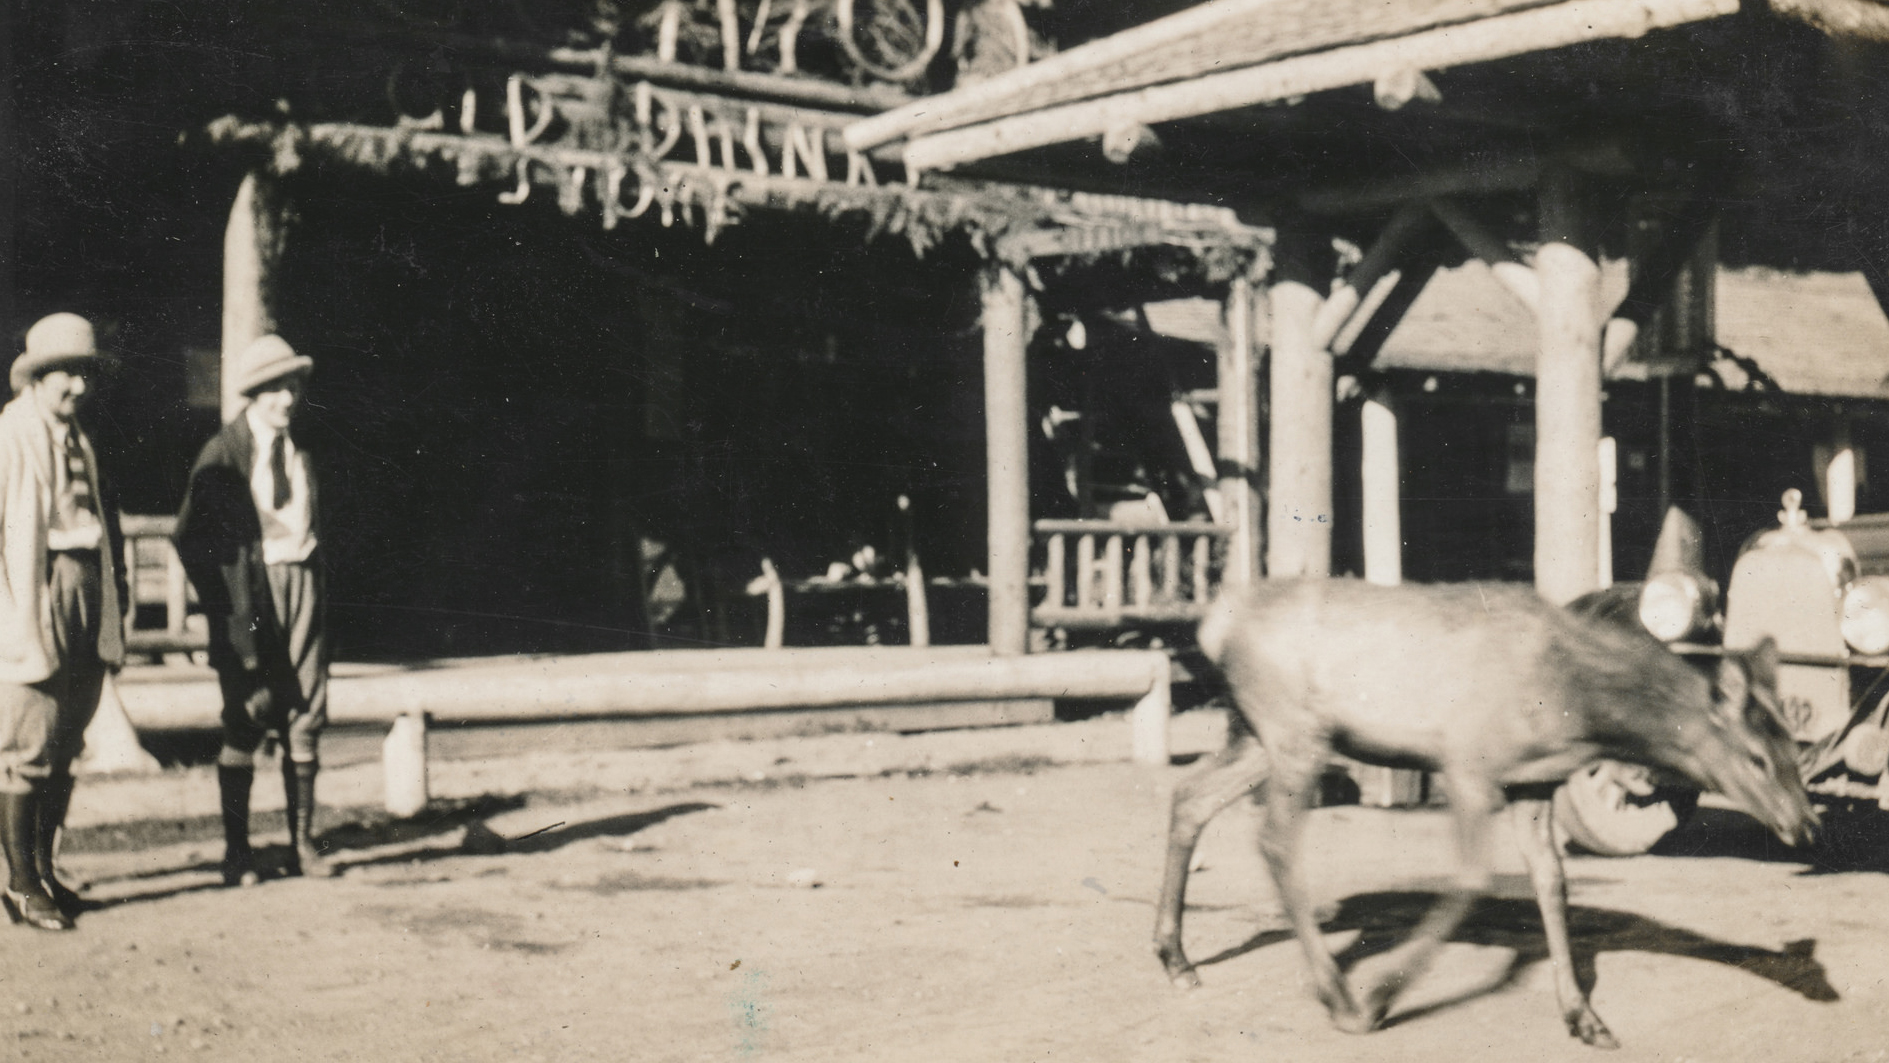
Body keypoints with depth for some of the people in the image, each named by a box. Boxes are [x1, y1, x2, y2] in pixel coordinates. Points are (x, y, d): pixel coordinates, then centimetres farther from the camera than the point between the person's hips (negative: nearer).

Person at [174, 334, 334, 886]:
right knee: (245, 723, -3)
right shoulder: (224, 452, -4)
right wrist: (224, 602, -6)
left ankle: (302, 843, 11)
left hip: (302, 584, 4)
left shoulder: (303, 447, 10)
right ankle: (236, 851, 5)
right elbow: (190, 534, -4)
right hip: (247, 593, -4)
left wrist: (317, 589, 9)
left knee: (306, 717, 3)